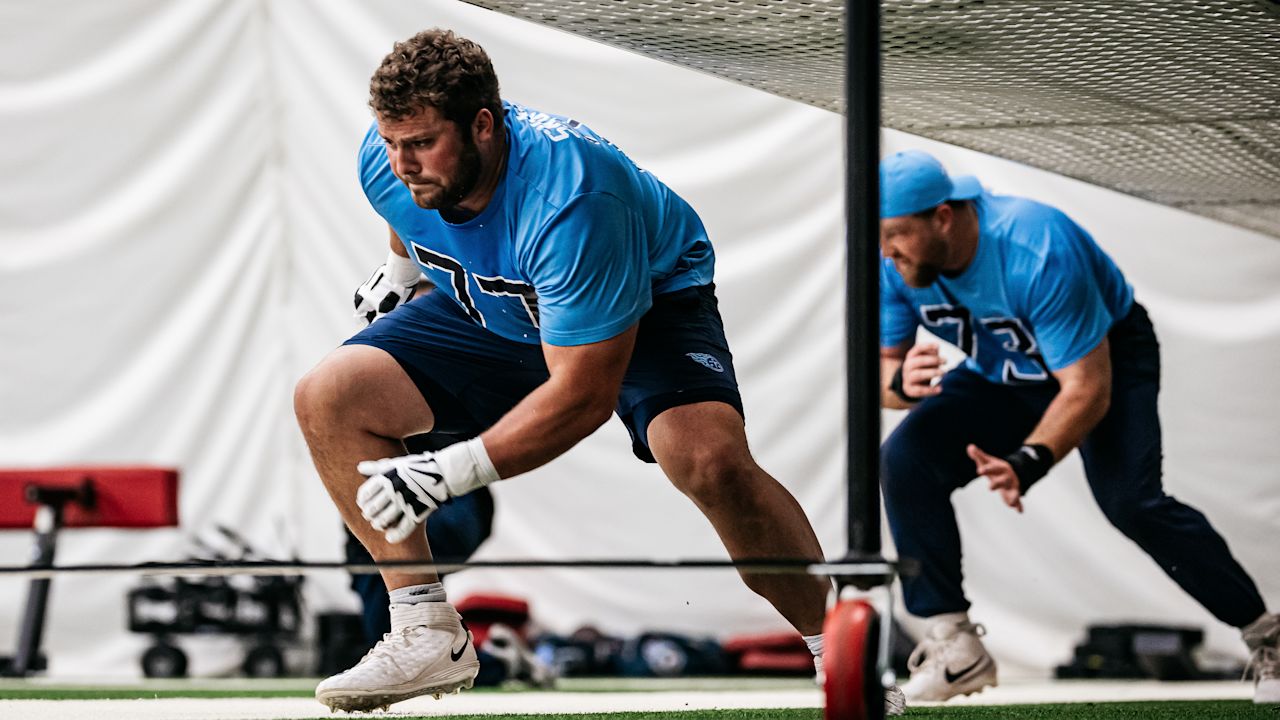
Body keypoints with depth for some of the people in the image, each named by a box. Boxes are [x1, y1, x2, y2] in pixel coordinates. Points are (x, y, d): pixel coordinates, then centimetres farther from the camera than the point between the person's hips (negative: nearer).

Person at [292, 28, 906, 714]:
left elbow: (584, 394, -38)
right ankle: (427, 635, -4)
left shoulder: (573, 201, -41)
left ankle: (835, 648, -14)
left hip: (646, 312, -6)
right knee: (326, 399, -11)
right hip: (489, 314, 6)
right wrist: (401, 267, 28)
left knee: (710, 459, -34)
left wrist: (451, 472, -41)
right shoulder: (387, 163, -21)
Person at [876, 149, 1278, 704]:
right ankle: (953, 645, -9)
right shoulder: (894, 264, -19)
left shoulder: (1037, 253, -37)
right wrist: (902, 383, -38)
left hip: (1108, 358, -6)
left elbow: (1088, 389, -35)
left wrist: (1028, 462, -50)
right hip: (1001, 377, 6)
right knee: (905, 459, -16)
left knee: (1130, 501, -27)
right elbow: (882, 365, -11)